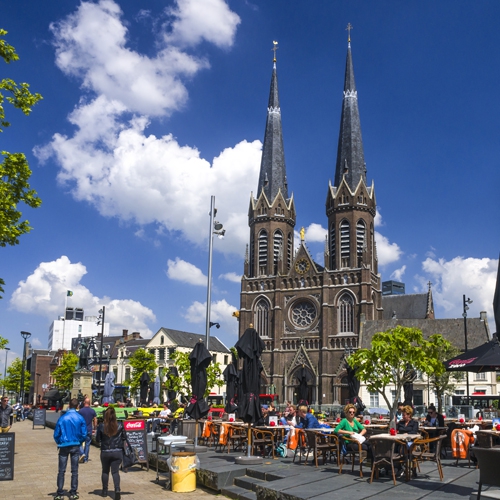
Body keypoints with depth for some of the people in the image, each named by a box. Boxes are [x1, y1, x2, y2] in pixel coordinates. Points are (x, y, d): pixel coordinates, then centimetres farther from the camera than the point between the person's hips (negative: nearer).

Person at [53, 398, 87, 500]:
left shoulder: (62, 418, -9)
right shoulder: (80, 418, -6)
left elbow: (56, 434, -5)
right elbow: (84, 434, -4)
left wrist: (59, 443, 12)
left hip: (64, 446, -1)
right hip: (75, 447, 1)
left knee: (61, 471, 7)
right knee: (74, 470, 9)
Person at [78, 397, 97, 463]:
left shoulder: (81, 411, -7)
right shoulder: (93, 411, 1)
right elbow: (95, 421, 3)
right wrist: (94, 428, 14)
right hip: (89, 430, 2)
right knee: (87, 444, 9)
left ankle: (82, 453, -12)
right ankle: (85, 459, 12)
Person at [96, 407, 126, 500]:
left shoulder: (101, 426, -9)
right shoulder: (119, 426, -7)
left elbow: (97, 439, -1)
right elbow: (124, 437, 2)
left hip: (105, 452, 0)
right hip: (117, 452, 0)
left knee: (105, 471, 19)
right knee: (115, 471, 3)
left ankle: (105, 491, 25)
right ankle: (117, 489, -17)